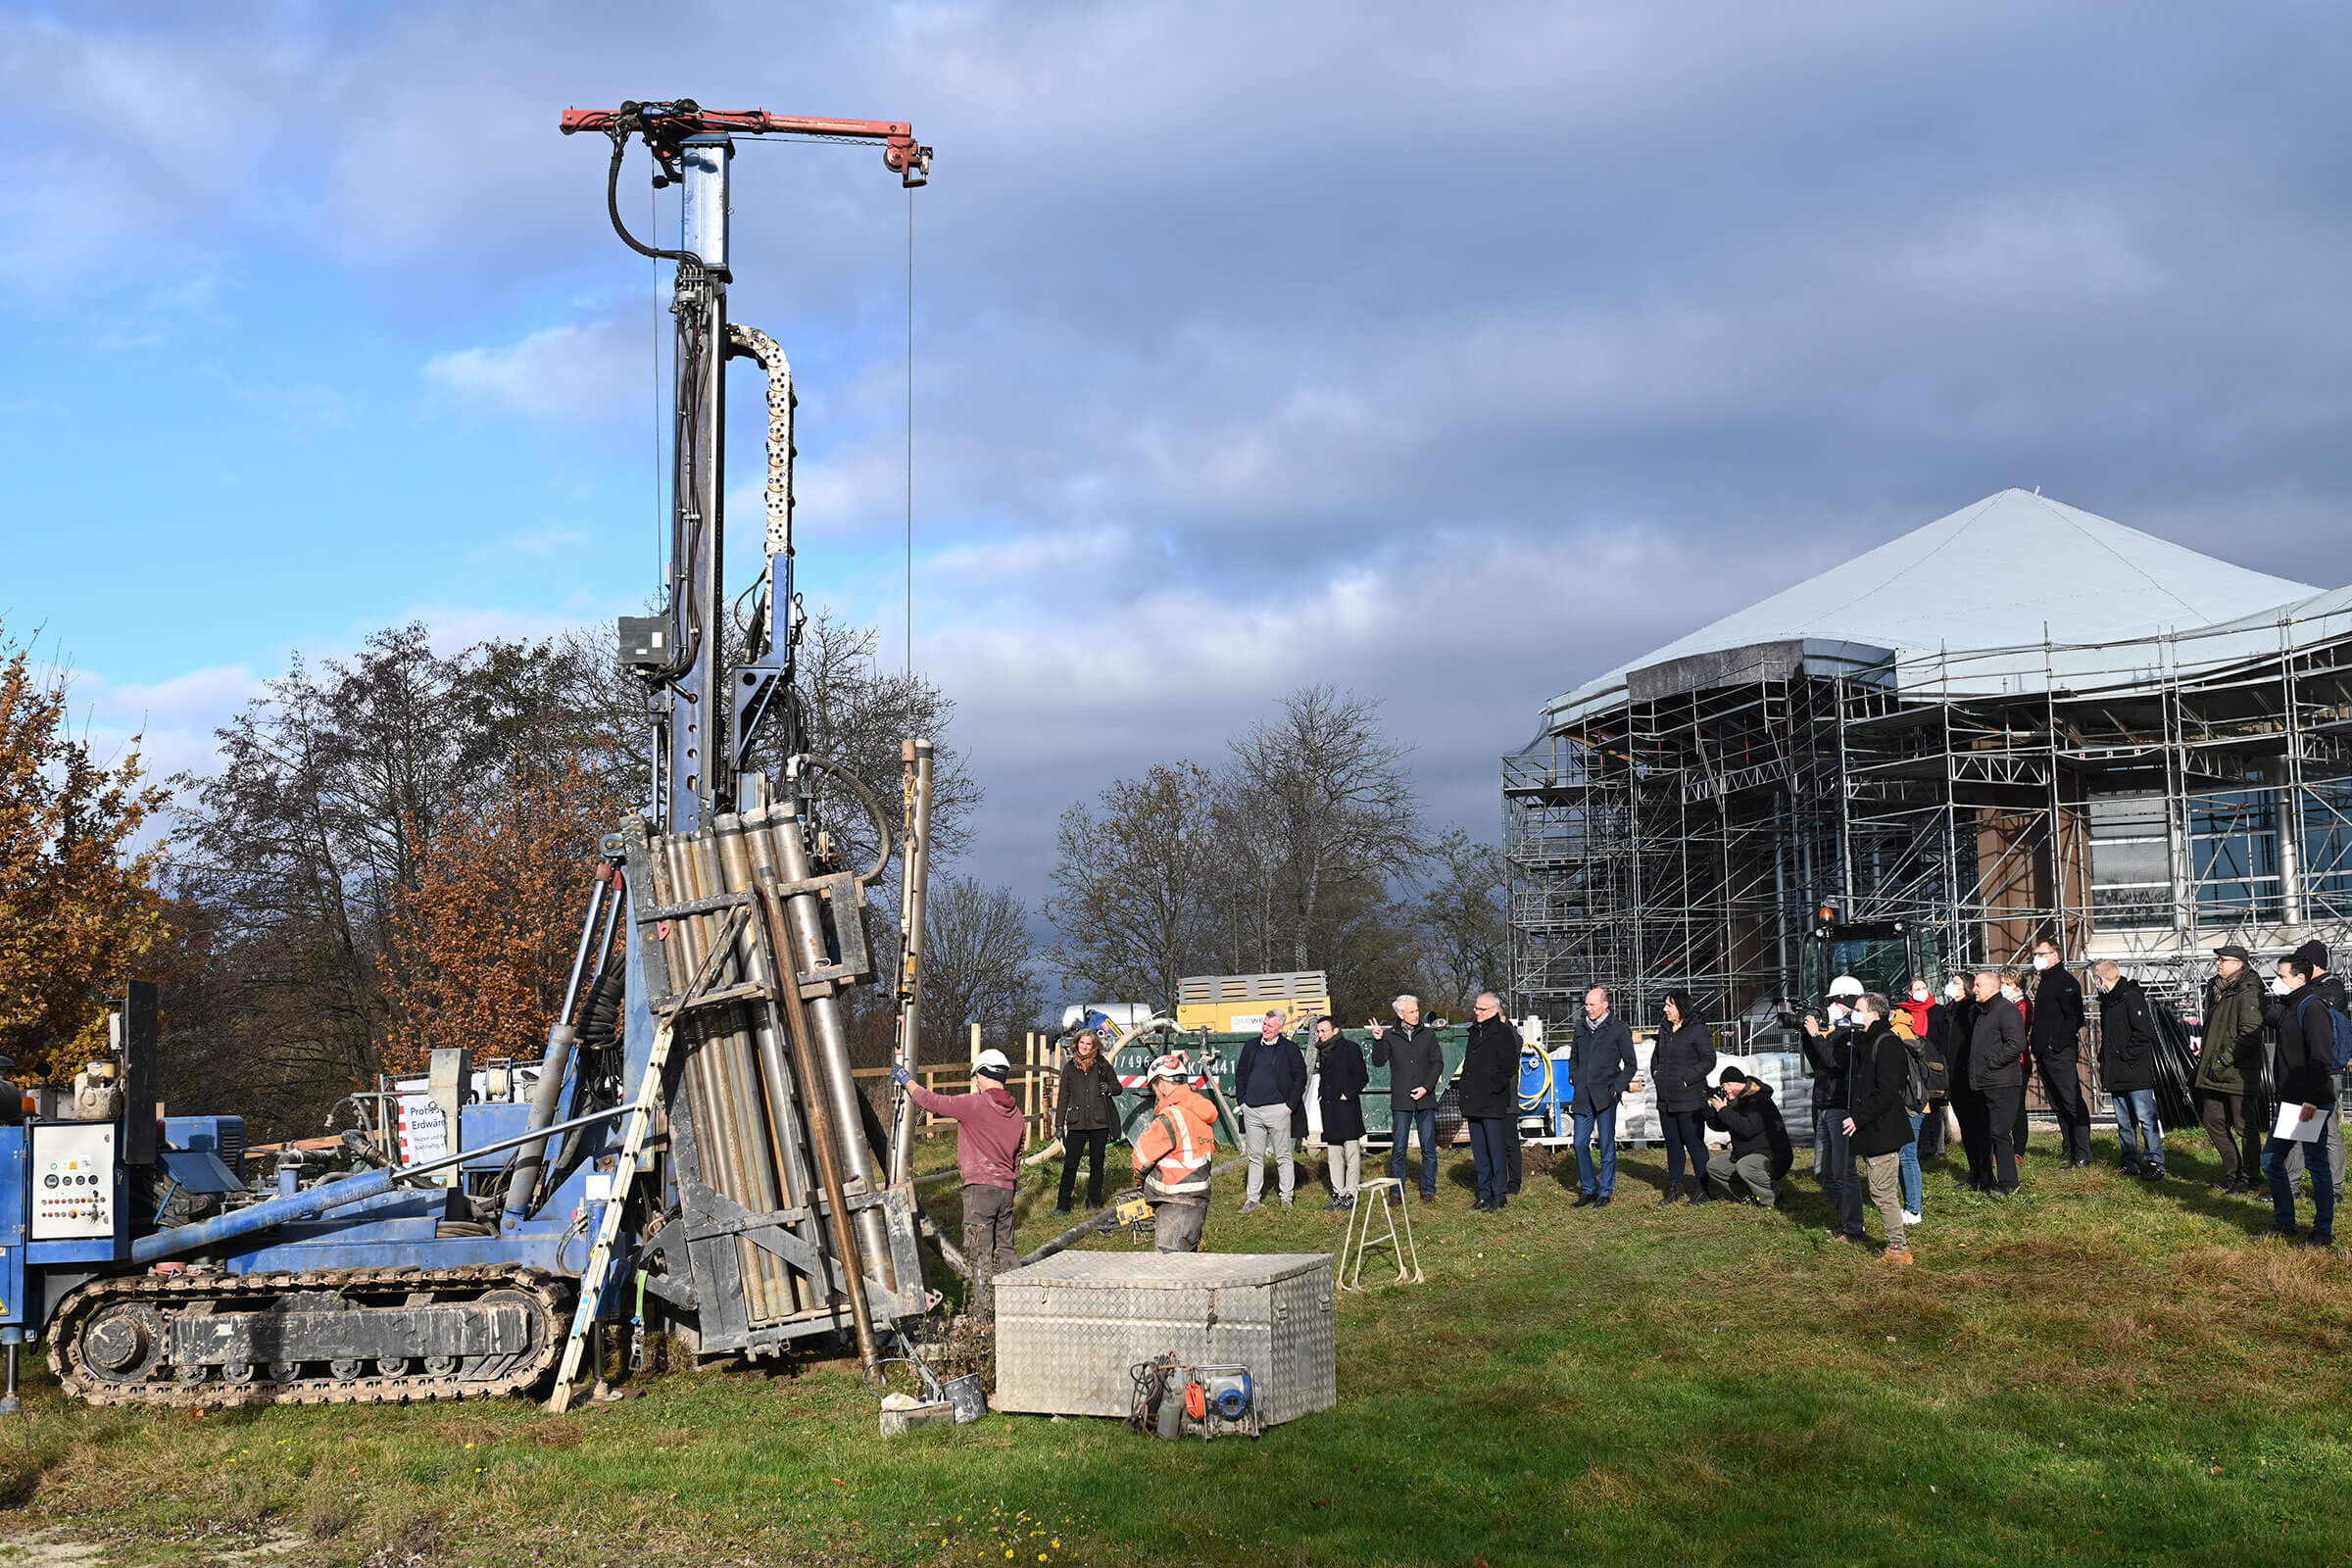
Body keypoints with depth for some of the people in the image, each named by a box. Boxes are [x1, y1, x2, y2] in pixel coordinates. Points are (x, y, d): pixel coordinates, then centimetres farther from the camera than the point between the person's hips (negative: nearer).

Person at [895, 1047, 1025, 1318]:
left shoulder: (974, 1104, -10)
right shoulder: (1016, 1113, 12)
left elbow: (932, 1102, -2)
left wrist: (907, 1081, 13)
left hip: (980, 1187, -7)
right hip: (1006, 1189, 7)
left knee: (980, 1253, -4)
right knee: (1005, 1249, 17)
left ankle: (984, 1313, -5)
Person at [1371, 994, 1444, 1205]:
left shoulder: (1428, 1034, 8)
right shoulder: (1390, 1037, 6)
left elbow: (1438, 1062, 6)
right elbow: (1379, 1062, 0)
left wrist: (1426, 1087, -6)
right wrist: (1377, 1041, -16)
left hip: (1425, 1100, 1)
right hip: (1401, 1102, -1)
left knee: (1429, 1148, 2)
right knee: (1398, 1148, -1)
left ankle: (1428, 1190, 11)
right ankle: (1396, 1191, 6)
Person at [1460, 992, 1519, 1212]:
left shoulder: (1503, 1033, -8)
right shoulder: (1475, 1033, 16)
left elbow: (1509, 1067, -12)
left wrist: (1494, 1087, -14)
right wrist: (1466, 1090, 14)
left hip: (1493, 1103, -8)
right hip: (1473, 1103, 8)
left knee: (1496, 1149, -4)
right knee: (1479, 1151, 10)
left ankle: (1499, 1195, 2)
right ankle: (1484, 1195, 16)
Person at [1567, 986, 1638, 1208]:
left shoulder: (1618, 1029, -3)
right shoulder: (1581, 1027, 12)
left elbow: (1631, 1064, 2)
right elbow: (1573, 1057, 25)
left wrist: (1616, 1088, -7)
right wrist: (1574, 1081, 12)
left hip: (1606, 1096, -5)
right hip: (1583, 1096, 5)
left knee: (1606, 1145, 1)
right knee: (1580, 1143, 2)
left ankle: (1605, 1192, 9)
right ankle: (1587, 1190, 14)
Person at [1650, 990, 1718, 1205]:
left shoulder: (1697, 1031, -8)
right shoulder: (1665, 1031, 15)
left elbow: (1709, 1060, -12)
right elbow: (1655, 1056, 28)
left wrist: (1686, 1079, -16)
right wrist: (1656, 1075, 11)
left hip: (1689, 1100, -7)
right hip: (1665, 1100, 8)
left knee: (1694, 1143, -4)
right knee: (1672, 1144, 12)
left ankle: (1702, 1189, 4)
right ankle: (1674, 1189, 19)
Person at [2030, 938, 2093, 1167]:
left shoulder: (2066, 981, -10)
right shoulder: (2045, 982, 20)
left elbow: (2075, 1017, -18)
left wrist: (2057, 1043, -20)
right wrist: (2039, 1046, 15)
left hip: (2061, 1053, -10)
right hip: (2045, 1054, 10)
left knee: (2072, 1103, -9)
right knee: (2058, 1104, 13)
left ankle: (2082, 1154, -9)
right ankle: (2069, 1149, 20)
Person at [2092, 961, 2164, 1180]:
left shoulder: (2131, 997, -11)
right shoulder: (2107, 1000, 17)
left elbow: (2144, 1032, -18)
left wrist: (2126, 1056, -15)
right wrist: (2104, 1060, 13)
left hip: (2136, 1071, -9)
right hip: (2116, 1075, 9)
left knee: (2146, 1118, -7)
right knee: (2124, 1122, 11)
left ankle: (2154, 1162, -5)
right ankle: (2130, 1163, 16)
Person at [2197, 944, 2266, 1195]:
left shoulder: (2249, 993, -13)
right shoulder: (2219, 991, 15)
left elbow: (2249, 1035, -20)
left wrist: (2223, 1060, -19)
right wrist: (2204, 1050, 12)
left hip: (2239, 1073, -9)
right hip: (2214, 1074, 9)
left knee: (2244, 1127, 0)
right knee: (2213, 1121, 13)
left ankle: (2248, 1178, 10)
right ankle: (2232, 1172, 26)